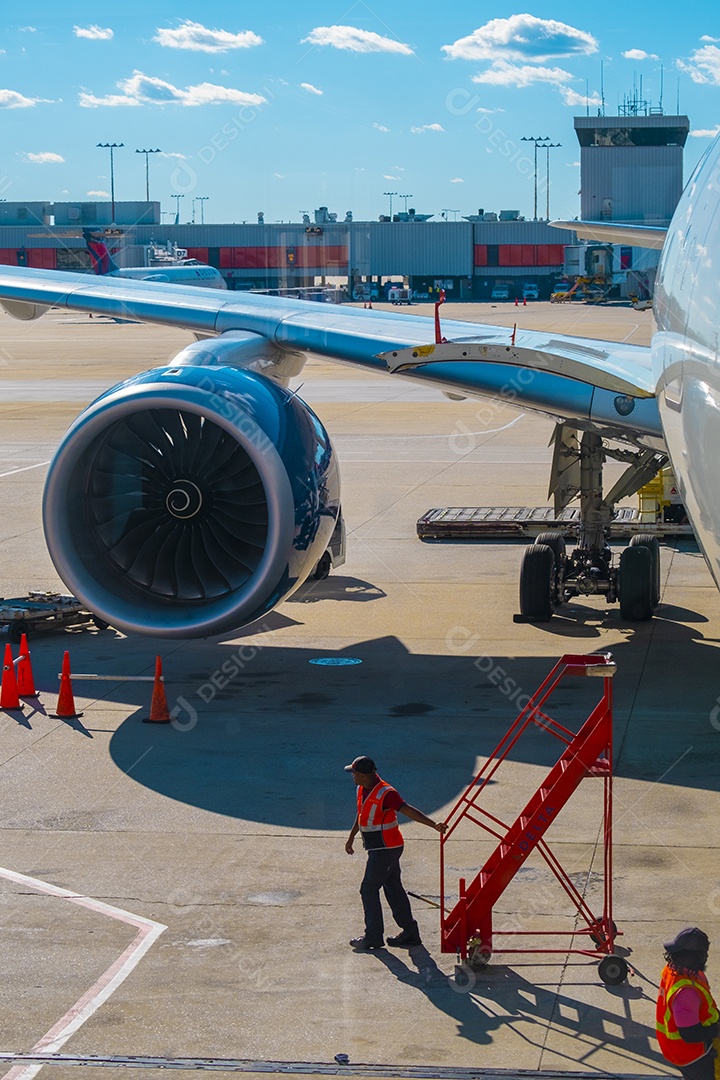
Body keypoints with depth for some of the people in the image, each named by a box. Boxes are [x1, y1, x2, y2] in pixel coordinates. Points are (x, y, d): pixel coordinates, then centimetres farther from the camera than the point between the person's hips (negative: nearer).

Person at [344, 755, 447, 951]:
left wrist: (433, 825, -41)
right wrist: (351, 838, 35)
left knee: (369, 890, -4)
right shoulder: (363, 790, 6)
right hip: (379, 849, 9)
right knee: (394, 889, 14)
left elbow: (409, 810, -31)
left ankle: (373, 937, 6)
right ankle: (410, 933, 21)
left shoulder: (385, 793, -23)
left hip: (385, 850, -9)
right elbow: (361, 814, 23)